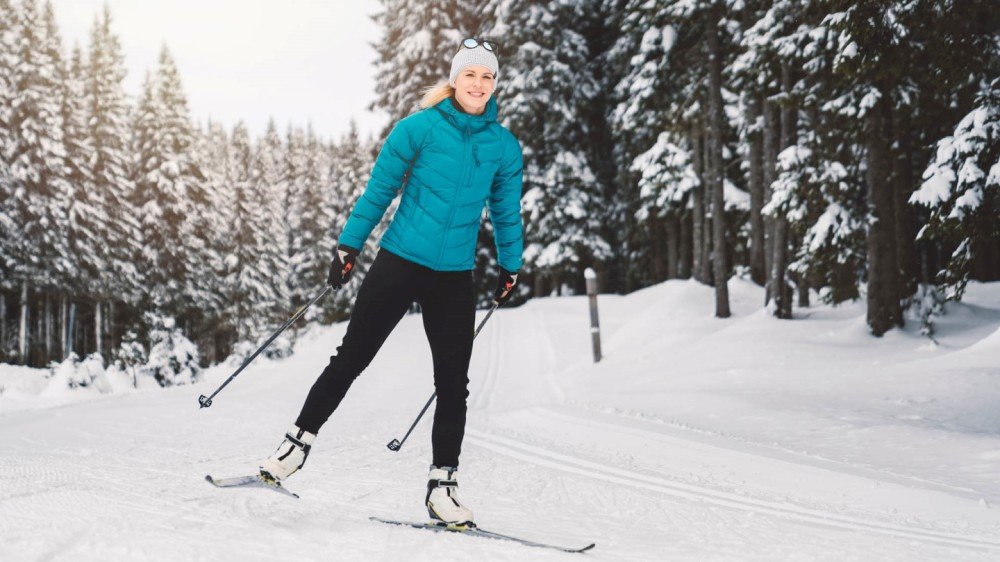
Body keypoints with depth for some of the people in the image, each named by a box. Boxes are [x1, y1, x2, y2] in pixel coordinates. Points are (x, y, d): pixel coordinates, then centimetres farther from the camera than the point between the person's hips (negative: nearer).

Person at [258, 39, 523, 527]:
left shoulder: (504, 146, 3)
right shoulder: (419, 128, -6)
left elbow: (506, 213, 17)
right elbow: (378, 191, 0)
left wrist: (510, 268, 21)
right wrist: (348, 246, 1)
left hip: (454, 280, 3)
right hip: (398, 265, -2)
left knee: (453, 386, 2)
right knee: (350, 360, 3)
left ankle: (442, 486, 11)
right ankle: (298, 442, 19)